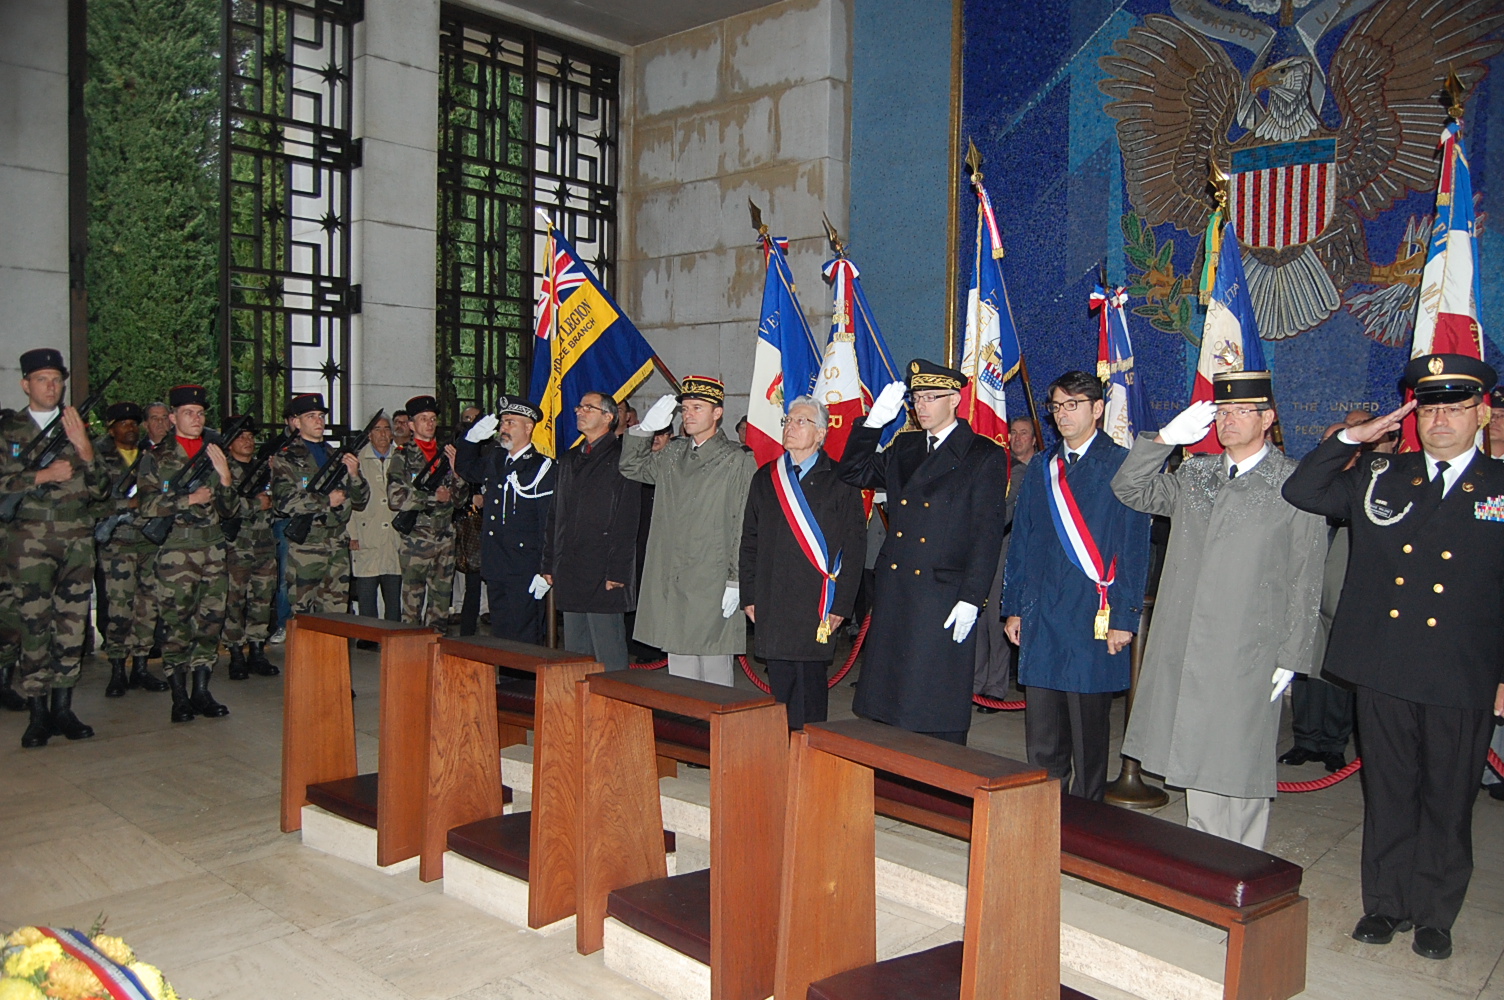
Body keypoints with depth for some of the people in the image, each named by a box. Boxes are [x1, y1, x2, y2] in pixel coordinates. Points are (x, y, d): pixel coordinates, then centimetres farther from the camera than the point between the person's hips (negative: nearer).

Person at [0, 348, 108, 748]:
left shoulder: (79, 427, 13)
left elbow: (100, 490, 8)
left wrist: (84, 448, -6)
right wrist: (43, 475, -12)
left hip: (77, 540, 2)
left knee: (72, 625, 3)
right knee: (33, 626, -5)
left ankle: (63, 709, 11)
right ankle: (38, 714, 3)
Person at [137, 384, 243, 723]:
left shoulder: (215, 454, 14)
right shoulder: (156, 458, 4)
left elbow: (232, 511, 10)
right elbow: (148, 506, -5)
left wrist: (225, 478, -6)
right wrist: (191, 499, -11)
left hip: (213, 550, 4)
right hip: (175, 552, -4)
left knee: (211, 621, 4)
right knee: (177, 625, -2)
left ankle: (202, 692, 14)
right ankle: (180, 697, 7)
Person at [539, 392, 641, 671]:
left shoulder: (620, 457, -7)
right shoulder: (569, 459, 18)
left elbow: (627, 520, -13)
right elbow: (554, 516, 20)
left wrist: (617, 572, -17)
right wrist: (549, 563, 13)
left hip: (603, 577, -8)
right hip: (570, 575, 8)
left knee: (609, 657, -3)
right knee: (575, 654, 13)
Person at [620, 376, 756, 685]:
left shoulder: (738, 462, -5)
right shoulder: (672, 454, 11)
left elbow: (746, 528, -7)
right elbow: (632, 467, 23)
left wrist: (736, 581, -11)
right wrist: (645, 428, 6)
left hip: (712, 588, -5)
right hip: (670, 586, 6)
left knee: (714, 671, 0)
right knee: (679, 671, 12)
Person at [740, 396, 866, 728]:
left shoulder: (839, 481, -1)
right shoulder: (765, 478, 12)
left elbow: (854, 546, -4)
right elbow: (749, 541, 14)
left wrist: (841, 605, -8)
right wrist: (749, 596, 7)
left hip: (816, 606, -4)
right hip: (771, 605, 4)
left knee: (809, 688, -1)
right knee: (779, 686, 8)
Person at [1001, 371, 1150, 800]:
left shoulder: (1121, 466, -3)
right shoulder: (1040, 469, 13)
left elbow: (1134, 548, -6)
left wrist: (1124, 616, -10)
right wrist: (1013, 607, 9)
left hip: (1093, 616, -4)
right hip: (1041, 616, 4)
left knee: (1088, 728, 6)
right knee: (1040, 732, 8)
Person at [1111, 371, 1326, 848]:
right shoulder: (1193, 474, 12)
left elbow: (1305, 579, -4)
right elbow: (1129, 489, 7)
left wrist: (1290, 657, -6)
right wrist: (1165, 439, -7)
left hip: (1248, 656, -5)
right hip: (1184, 650, 5)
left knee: (1239, 766, 1)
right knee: (1194, 758, 12)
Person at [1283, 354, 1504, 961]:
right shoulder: (1379, 478, 7)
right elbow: (1300, 493, 5)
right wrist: (1350, 439, -4)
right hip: (1384, 671, 2)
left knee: (1448, 801, 10)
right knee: (1388, 794, 12)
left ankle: (1434, 914, 28)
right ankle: (1386, 904, 28)